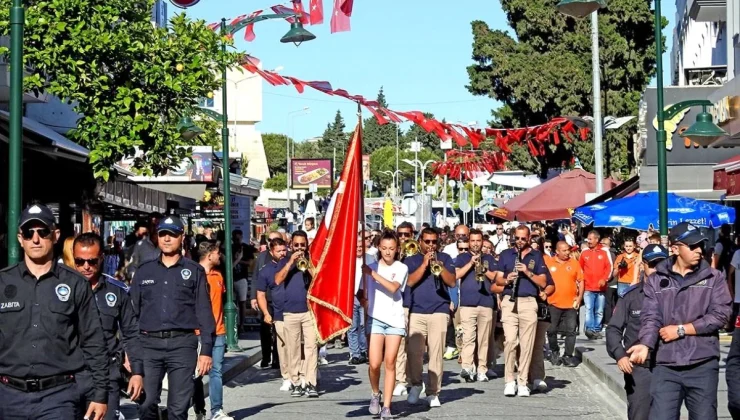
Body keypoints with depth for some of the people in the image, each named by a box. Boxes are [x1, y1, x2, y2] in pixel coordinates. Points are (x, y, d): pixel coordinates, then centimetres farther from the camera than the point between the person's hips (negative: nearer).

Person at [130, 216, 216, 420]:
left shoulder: (194, 271, 6)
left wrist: (206, 350, -4)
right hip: (149, 343, 2)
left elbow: (204, 312, 3)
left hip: (182, 344, -1)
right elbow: (133, 310, 12)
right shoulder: (144, 270, 11)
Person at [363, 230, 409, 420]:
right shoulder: (370, 267, 6)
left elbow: (393, 287, -15)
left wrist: (373, 273, -19)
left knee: (390, 363, -4)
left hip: (395, 320, 0)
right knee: (374, 364, -9)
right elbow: (365, 294, 12)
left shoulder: (401, 268, 3)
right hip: (375, 318, 0)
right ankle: (375, 394, 19)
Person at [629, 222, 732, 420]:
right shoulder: (656, 281, 7)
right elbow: (651, 317, -2)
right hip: (666, 366, 0)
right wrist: (645, 344, -21)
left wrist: (681, 330, -7)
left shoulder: (713, 278, 6)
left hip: (703, 365, 0)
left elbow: (720, 315, -4)